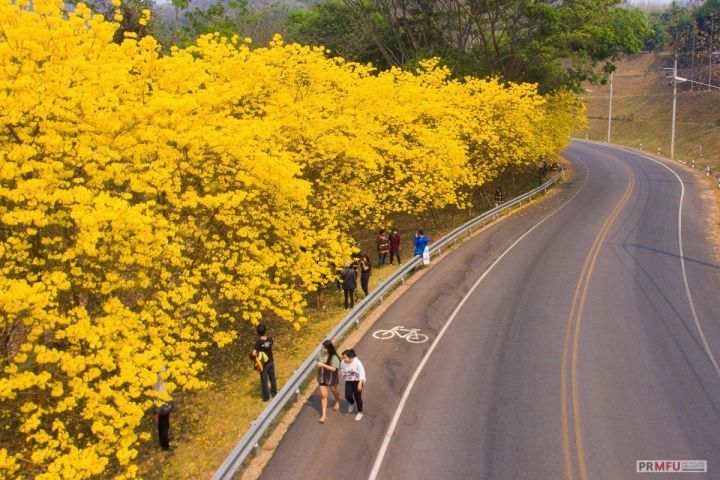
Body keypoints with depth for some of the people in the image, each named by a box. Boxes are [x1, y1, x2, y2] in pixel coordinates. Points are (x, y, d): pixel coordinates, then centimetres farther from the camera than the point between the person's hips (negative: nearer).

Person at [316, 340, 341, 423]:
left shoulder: (334, 357, -24)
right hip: (322, 377, 2)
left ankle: (337, 402, 58)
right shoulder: (320, 354, -11)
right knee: (323, 395, 0)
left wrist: (323, 365, -34)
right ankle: (324, 415, 4)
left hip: (331, 377, -2)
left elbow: (333, 369, -29)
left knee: (334, 391, 25)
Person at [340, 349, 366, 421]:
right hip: (348, 381, 4)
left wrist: (360, 383, -24)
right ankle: (352, 404, 29)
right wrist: (343, 374, -9)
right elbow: (341, 369, 13)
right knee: (348, 396, -9)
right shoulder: (343, 363, -9)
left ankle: (360, 413, 24)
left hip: (357, 381, -4)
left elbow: (362, 373, -17)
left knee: (357, 397, 2)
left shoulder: (357, 362, -21)